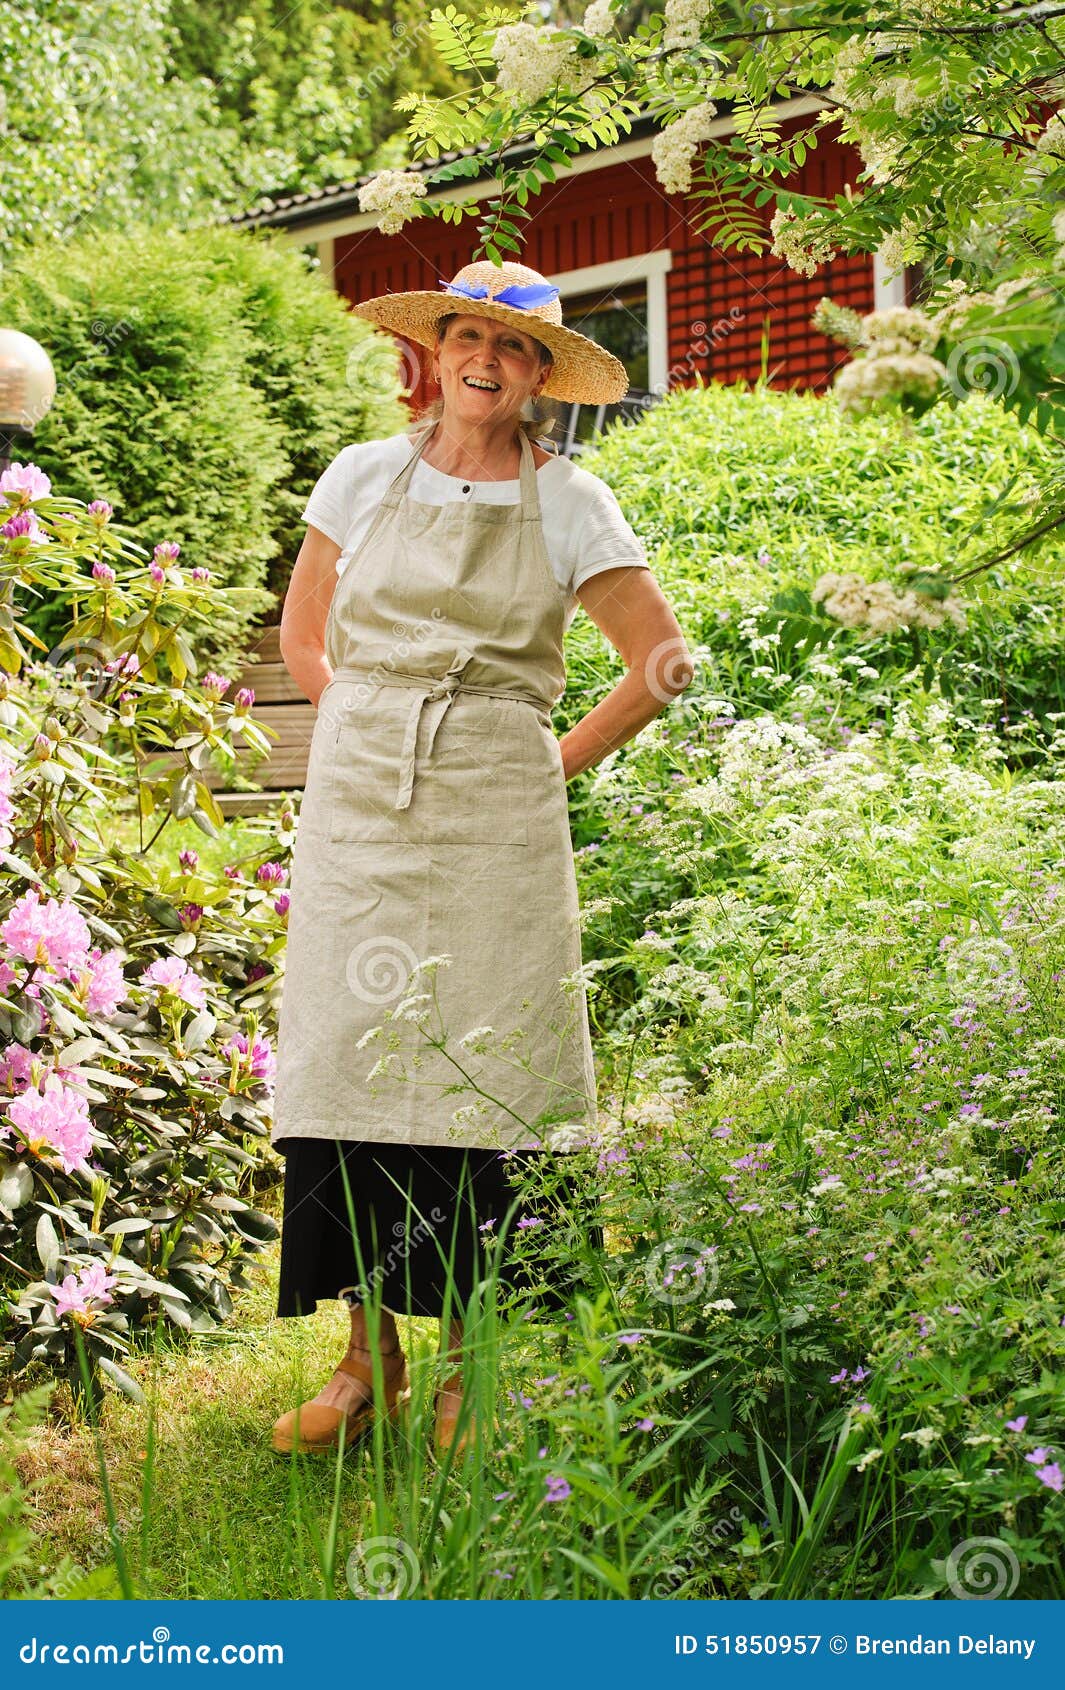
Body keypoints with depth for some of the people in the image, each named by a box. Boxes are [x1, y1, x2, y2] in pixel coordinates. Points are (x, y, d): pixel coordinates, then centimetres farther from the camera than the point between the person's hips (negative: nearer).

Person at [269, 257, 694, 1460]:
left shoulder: (568, 504, 3)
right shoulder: (364, 477, 8)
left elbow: (661, 666, 6)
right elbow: (302, 636, 19)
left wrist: (554, 765, 4)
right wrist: (376, 738, 11)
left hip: (495, 821, -2)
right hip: (355, 807, 2)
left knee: (481, 1073, -4)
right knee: (345, 1057, -1)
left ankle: (470, 1364, 6)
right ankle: (369, 1356, 8)